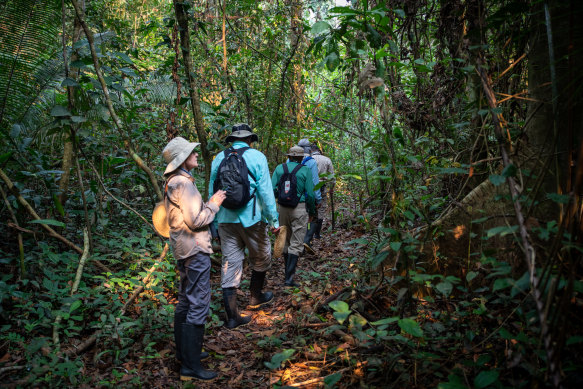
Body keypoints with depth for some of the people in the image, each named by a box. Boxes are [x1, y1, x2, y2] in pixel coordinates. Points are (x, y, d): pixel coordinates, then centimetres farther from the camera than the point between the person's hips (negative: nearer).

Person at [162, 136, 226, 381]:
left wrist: (209, 204, 11)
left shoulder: (173, 182, 13)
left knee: (185, 303, 19)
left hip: (184, 250, 11)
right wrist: (214, 204, -8)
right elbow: (196, 221, -21)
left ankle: (184, 352, 31)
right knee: (197, 307, -6)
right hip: (195, 251, -11)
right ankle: (190, 367, 0)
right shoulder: (183, 184, -18)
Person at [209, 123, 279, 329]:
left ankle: (232, 316, 8)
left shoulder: (219, 158, 6)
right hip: (251, 217, -4)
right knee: (261, 258, 19)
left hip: (226, 218, 4)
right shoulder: (257, 157, -6)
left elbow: (212, 190, 9)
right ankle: (256, 296, 36)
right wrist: (274, 219, -3)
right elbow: (265, 190, -10)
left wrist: (214, 222, 17)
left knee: (230, 262, 6)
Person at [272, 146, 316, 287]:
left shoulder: (279, 168, 3)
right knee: (296, 244, -2)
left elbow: (272, 189, -2)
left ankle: (288, 272, 28)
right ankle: (289, 278, -9)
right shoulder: (305, 170, -4)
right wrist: (312, 211, 8)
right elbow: (310, 194, -5)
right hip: (299, 209, -4)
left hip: (282, 208, 4)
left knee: (285, 241, 17)